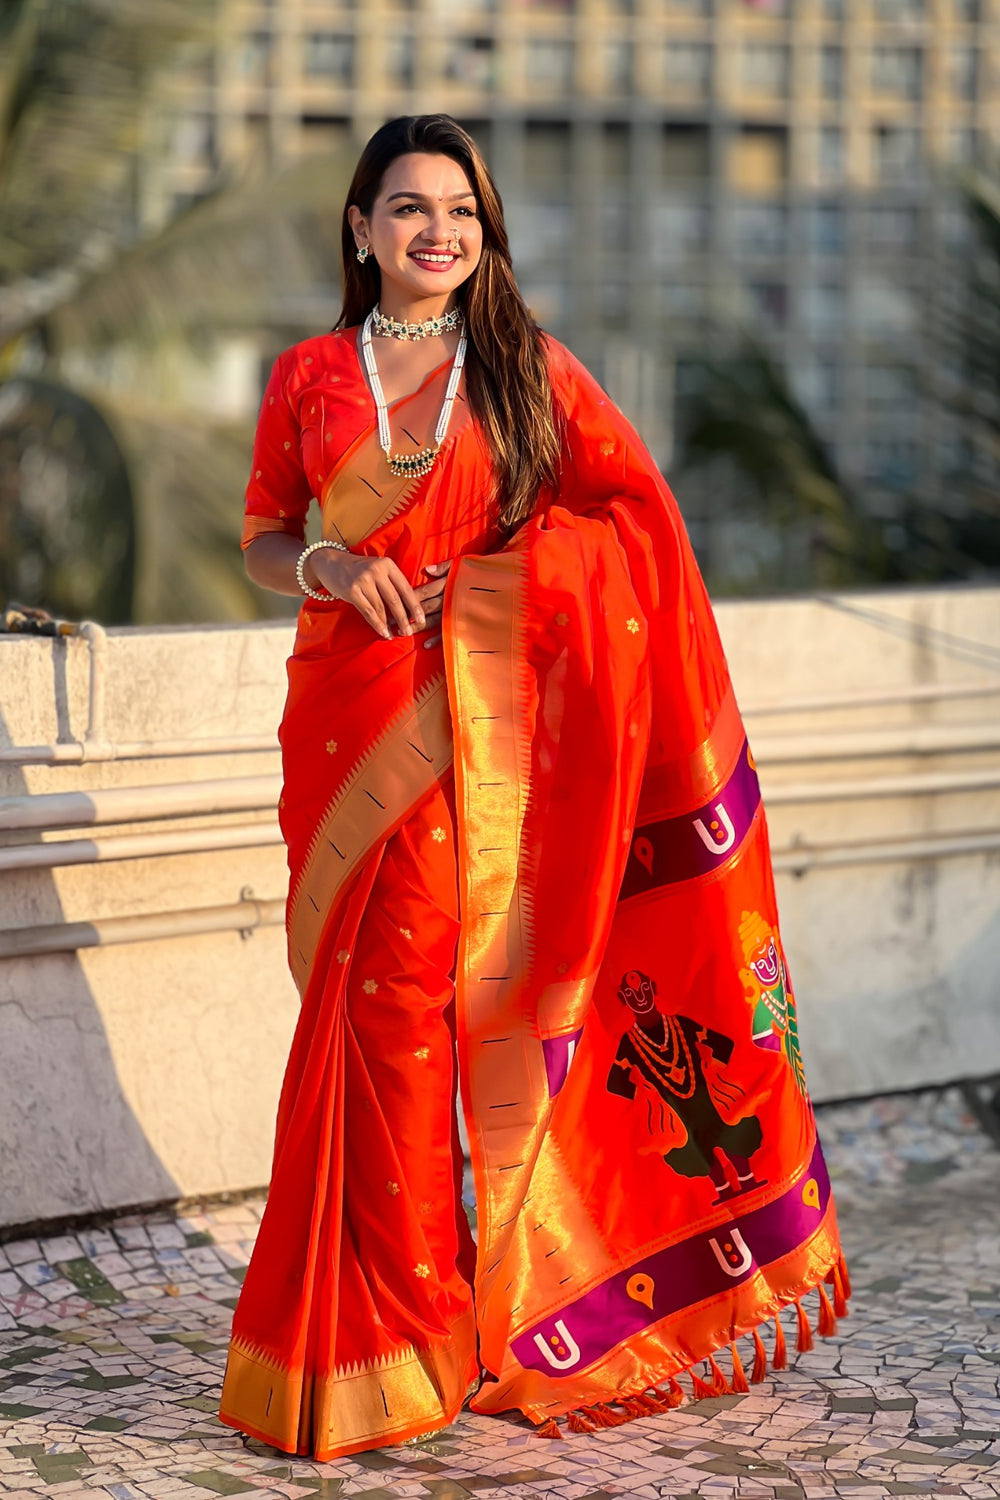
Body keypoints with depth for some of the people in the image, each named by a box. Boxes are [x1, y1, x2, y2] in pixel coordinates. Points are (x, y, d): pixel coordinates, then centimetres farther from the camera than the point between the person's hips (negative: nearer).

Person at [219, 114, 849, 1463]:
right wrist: (331, 566, -7)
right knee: (373, 998, -2)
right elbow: (263, 539, 13)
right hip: (351, 717, 1)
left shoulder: (528, 372, 7)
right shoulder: (309, 375, 9)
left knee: (435, 988, -4)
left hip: (480, 728, -1)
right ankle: (374, 1329, 9)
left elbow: (639, 509, 8)